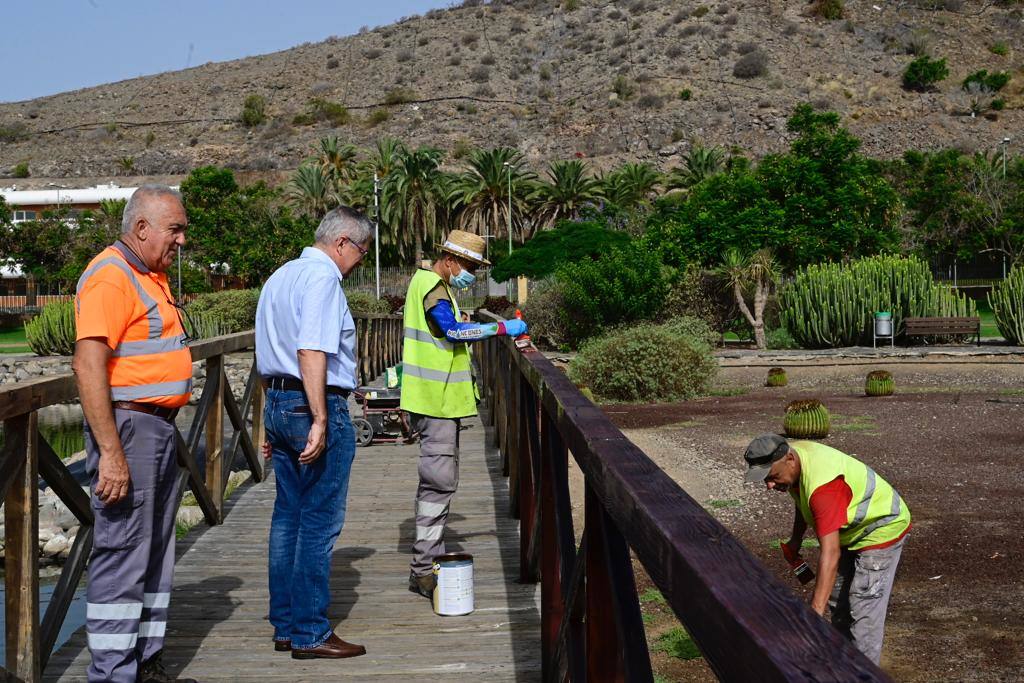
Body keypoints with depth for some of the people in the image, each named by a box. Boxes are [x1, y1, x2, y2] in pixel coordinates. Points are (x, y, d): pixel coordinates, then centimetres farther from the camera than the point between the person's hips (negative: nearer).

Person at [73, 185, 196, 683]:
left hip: (159, 427, 10)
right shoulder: (111, 276, -14)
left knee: (155, 553, 14)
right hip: (128, 425, -10)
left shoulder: (152, 276, 17)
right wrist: (110, 452, -27)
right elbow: (88, 365, -23)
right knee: (122, 553, -7)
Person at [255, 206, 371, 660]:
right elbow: (311, 352, -23)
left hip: (276, 402, 10)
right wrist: (319, 421, -24)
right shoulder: (322, 277, -12)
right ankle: (310, 634, 1)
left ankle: (285, 626, 19)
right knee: (319, 521, -4)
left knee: (288, 516, 13)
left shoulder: (279, 277, 19)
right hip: (316, 406, -10)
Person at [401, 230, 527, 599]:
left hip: (439, 399, 11)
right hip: (435, 400, -11)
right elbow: (453, 330, -27)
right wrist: (501, 328, -25)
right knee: (439, 481, -11)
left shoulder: (434, 284, 19)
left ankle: (430, 559, 22)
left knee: (440, 479, 15)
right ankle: (423, 569, -8)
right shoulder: (431, 285, -14)